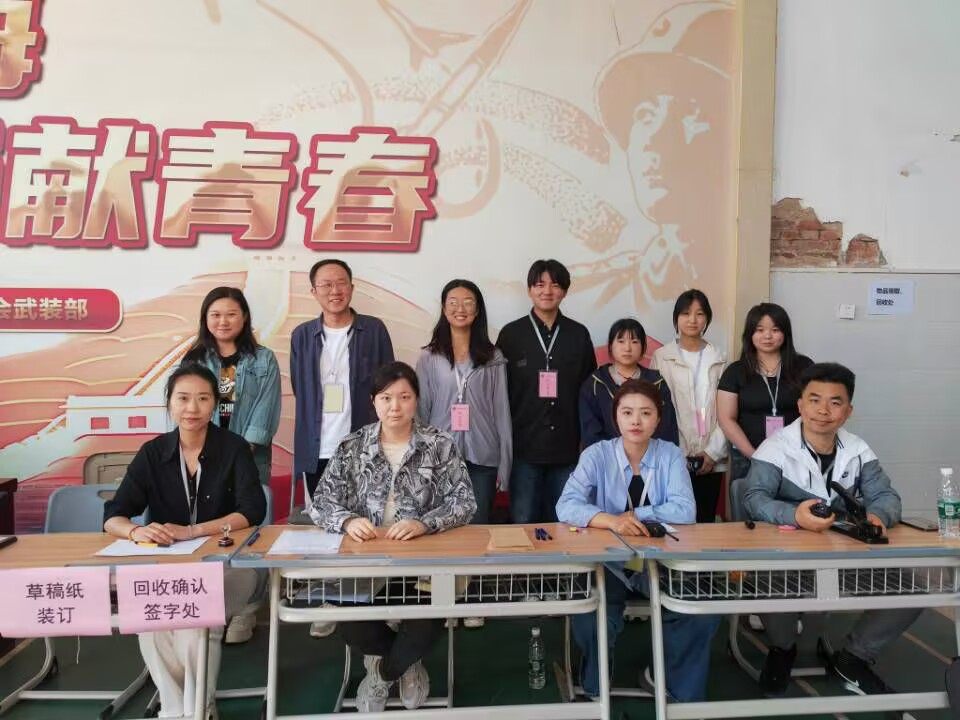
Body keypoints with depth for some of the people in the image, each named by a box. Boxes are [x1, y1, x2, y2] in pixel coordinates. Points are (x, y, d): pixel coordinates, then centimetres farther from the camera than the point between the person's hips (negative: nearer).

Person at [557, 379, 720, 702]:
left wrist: (634, 515, -20)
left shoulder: (671, 455, -1)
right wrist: (611, 520, -37)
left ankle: (683, 694, 10)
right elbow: (566, 505, -19)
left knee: (703, 615, -19)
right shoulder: (597, 455, -6)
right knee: (588, 622, -25)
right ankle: (595, 694, 8)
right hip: (608, 562, -1)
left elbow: (685, 511, -12)